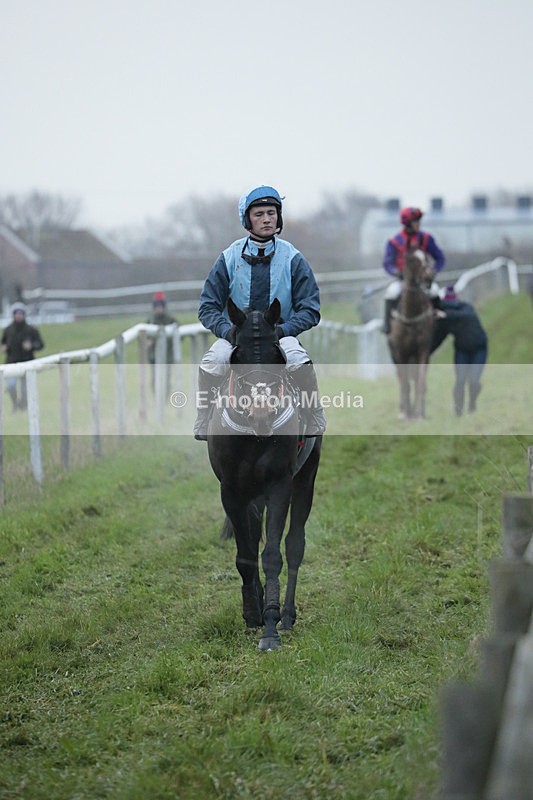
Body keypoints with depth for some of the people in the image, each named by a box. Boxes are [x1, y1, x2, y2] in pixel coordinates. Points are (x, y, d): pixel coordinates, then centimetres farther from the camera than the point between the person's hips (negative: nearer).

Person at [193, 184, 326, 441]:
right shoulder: (230, 258, 1)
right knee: (210, 365, -29)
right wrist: (227, 330, -16)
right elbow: (208, 306, 4)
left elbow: (310, 309, 0)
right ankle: (202, 424, -13)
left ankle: (315, 425, -17)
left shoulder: (292, 259, 0)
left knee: (301, 363, -32)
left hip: (280, 332, -1)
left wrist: (283, 329, -17)